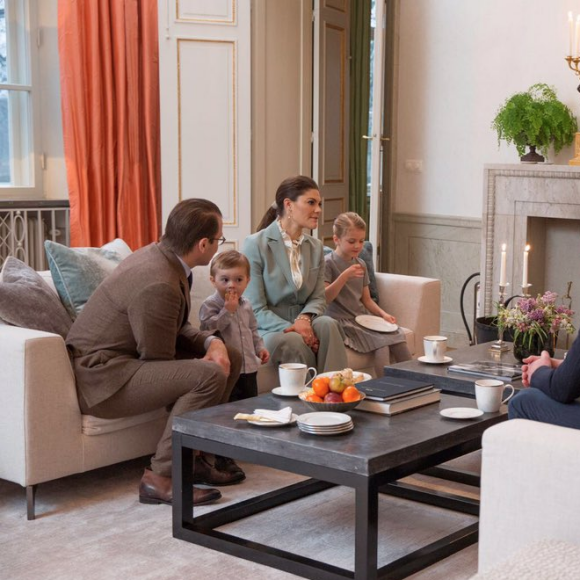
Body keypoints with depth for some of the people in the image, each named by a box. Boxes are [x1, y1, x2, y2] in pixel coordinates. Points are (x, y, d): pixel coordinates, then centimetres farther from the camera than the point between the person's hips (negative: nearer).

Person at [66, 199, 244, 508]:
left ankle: (194, 456, 14)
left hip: (127, 357, 11)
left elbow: (176, 328, 14)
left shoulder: (158, 255, 3)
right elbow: (159, 360, -19)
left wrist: (212, 342, -4)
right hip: (102, 377, -10)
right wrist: (205, 361, -4)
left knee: (230, 358, 9)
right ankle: (160, 477, -17)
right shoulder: (159, 284, -27)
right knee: (211, 375, -27)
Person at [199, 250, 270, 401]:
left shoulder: (246, 305, 12)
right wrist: (227, 311, -22)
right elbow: (208, 330, -22)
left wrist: (260, 347, 11)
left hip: (249, 367, 7)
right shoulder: (210, 305, -9)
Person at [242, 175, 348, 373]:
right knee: (294, 341, -36)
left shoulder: (316, 247, 12)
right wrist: (292, 328, -25)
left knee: (327, 324, -28)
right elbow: (255, 309, -11)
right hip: (266, 330, -5)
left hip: (301, 323, 5)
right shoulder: (255, 245, -7)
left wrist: (304, 319, -15)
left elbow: (318, 297, 9)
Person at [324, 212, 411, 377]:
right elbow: (325, 298, -16)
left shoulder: (361, 264, 15)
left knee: (398, 336, -16)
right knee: (382, 343, -25)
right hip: (342, 321, -7)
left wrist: (383, 314, 1)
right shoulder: (328, 263, -6)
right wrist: (345, 276, -24)